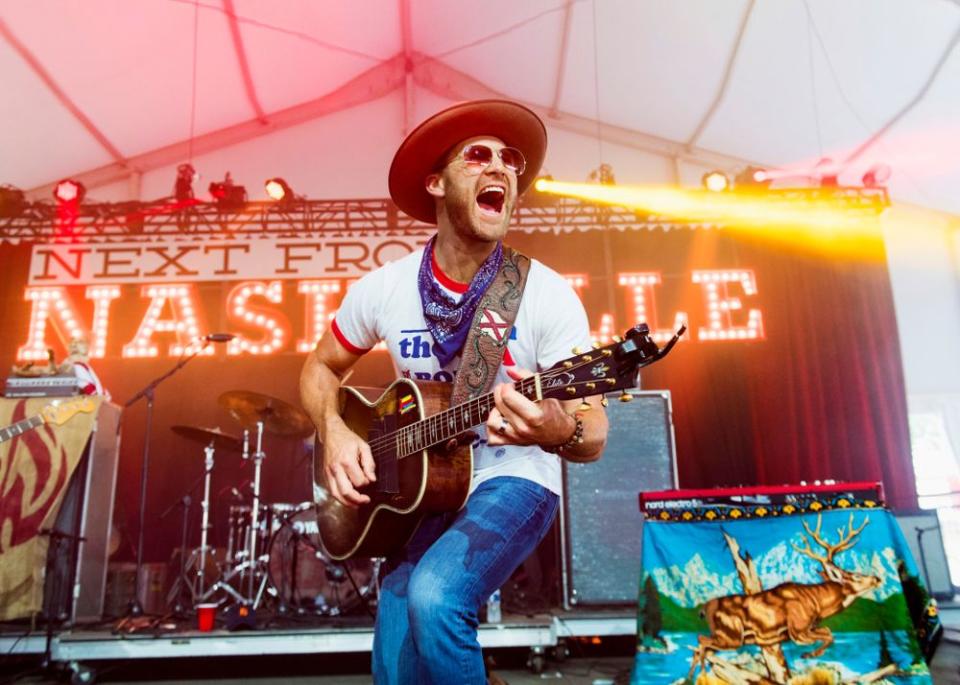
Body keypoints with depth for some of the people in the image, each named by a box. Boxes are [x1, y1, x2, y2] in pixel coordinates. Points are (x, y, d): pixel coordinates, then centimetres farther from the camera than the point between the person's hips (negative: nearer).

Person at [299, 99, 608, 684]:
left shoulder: (547, 295, -14)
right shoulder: (383, 290, -5)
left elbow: (595, 436, -13)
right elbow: (320, 369, 12)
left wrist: (559, 431, -37)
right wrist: (335, 433, -8)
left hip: (513, 481, -2)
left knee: (434, 598, -29)